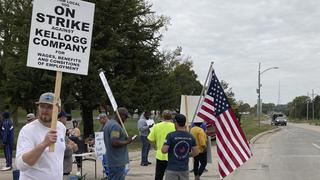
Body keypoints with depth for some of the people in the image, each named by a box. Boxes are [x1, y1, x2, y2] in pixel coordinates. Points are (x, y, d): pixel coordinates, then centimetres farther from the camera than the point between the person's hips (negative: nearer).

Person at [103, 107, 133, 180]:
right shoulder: (116, 126, -19)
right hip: (118, 162, -10)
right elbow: (114, 143, -28)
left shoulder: (109, 123, 14)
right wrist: (126, 142, -15)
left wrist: (124, 138, 15)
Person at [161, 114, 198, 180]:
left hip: (172, 169, -4)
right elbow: (195, 153, 4)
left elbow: (164, 150, -17)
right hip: (185, 169, 4)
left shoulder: (171, 135, -12)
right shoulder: (191, 137, 2)